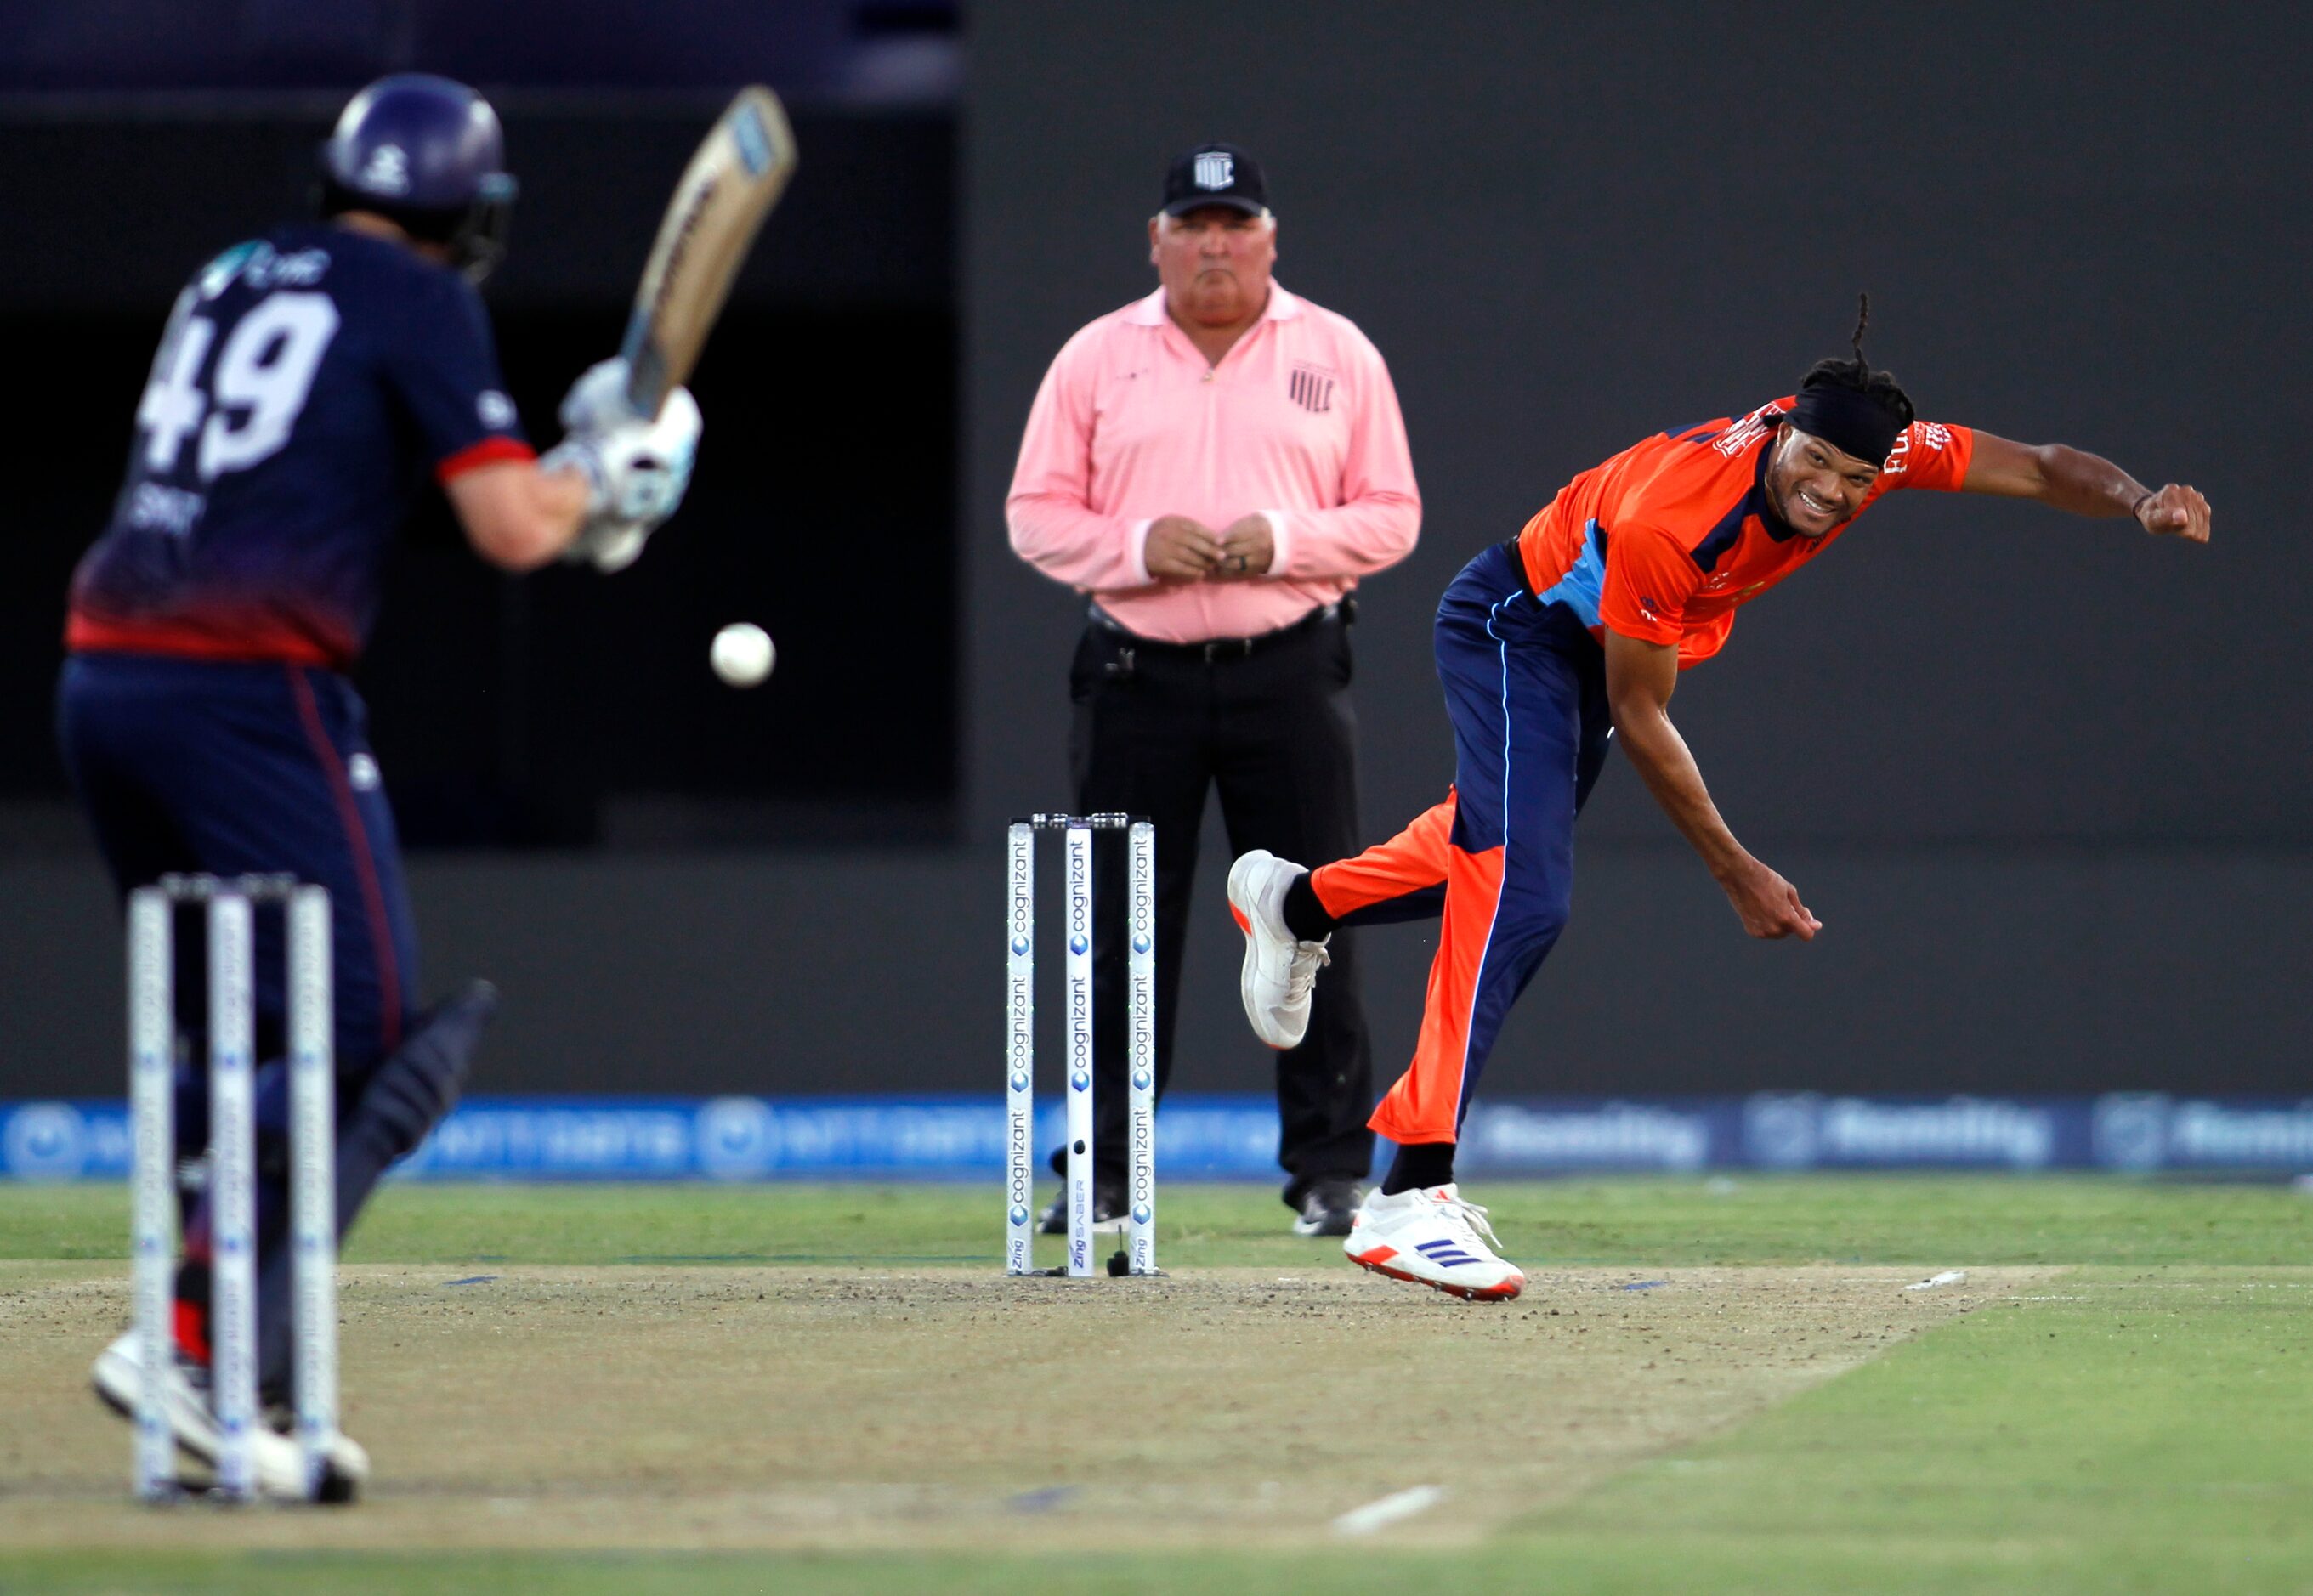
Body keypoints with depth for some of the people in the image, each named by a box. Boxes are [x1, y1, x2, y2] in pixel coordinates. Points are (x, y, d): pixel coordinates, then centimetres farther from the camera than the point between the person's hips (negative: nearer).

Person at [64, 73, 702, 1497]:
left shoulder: (230, 280, 21)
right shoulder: (424, 302, 0)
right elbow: (512, 528, -7)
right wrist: (608, 478, 14)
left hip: (103, 678, 8)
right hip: (253, 688, -7)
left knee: (244, 1040, 16)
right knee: (367, 1043, -5)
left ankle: (254, 1389, 7)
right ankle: (193, 1344, -20)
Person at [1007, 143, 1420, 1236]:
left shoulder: (1339, 356, 6)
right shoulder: (1096, 359, 7)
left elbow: (1392, 518, 5)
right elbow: (1035, 516, 6)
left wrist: (1284, 541, -13)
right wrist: (1137, 546, -12)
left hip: (1289, 674, -1)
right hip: (1137, 679, 1)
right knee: (1123, 934, 3)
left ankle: (1330, 1169, 4)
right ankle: (1103, 1175, 9)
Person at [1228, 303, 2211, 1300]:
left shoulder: (1886, 454, -24)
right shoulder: (1667, 519, -39)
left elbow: (2039, 468, -14)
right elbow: (1639, 716, -29)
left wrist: (2140, 503, -35)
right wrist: (1737, 873, -26)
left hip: (1596, 643, 8)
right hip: (1515, 627, -8)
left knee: (1510, 845, 25)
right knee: (1523, 894, -23)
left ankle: (1299, 903, 54)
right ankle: (1411, 1195, -30)